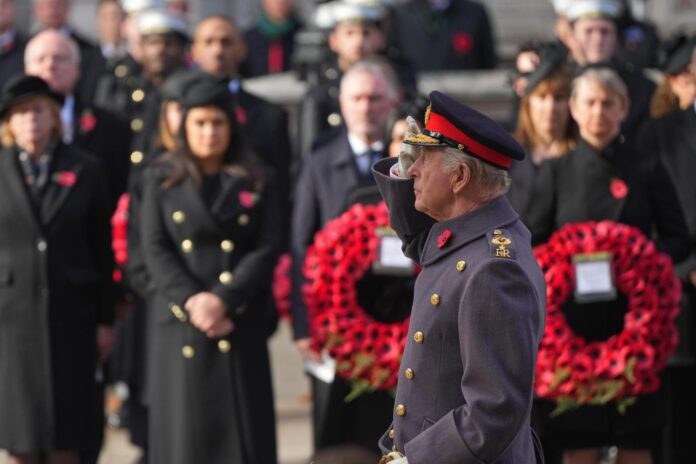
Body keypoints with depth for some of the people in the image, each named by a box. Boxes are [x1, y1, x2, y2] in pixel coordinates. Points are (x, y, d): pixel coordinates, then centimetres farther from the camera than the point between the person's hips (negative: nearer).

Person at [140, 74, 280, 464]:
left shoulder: (256, 183, 8)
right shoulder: (163, 179, 9)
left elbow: (268, 250, 0)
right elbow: (155, 249, 1)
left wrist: (222, 300, -13)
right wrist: (192, 300, -13)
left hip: (240, 323, 0)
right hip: (181, 323, 0)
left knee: (243, 430, -4)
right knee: (185, 430, 0)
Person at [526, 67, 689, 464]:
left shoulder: (647, 169, 4)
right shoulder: (557, 172, 7)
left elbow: (678, 241, 4)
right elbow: (533, 245, 8)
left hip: (633, 317, 0)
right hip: (574, 319, 1)